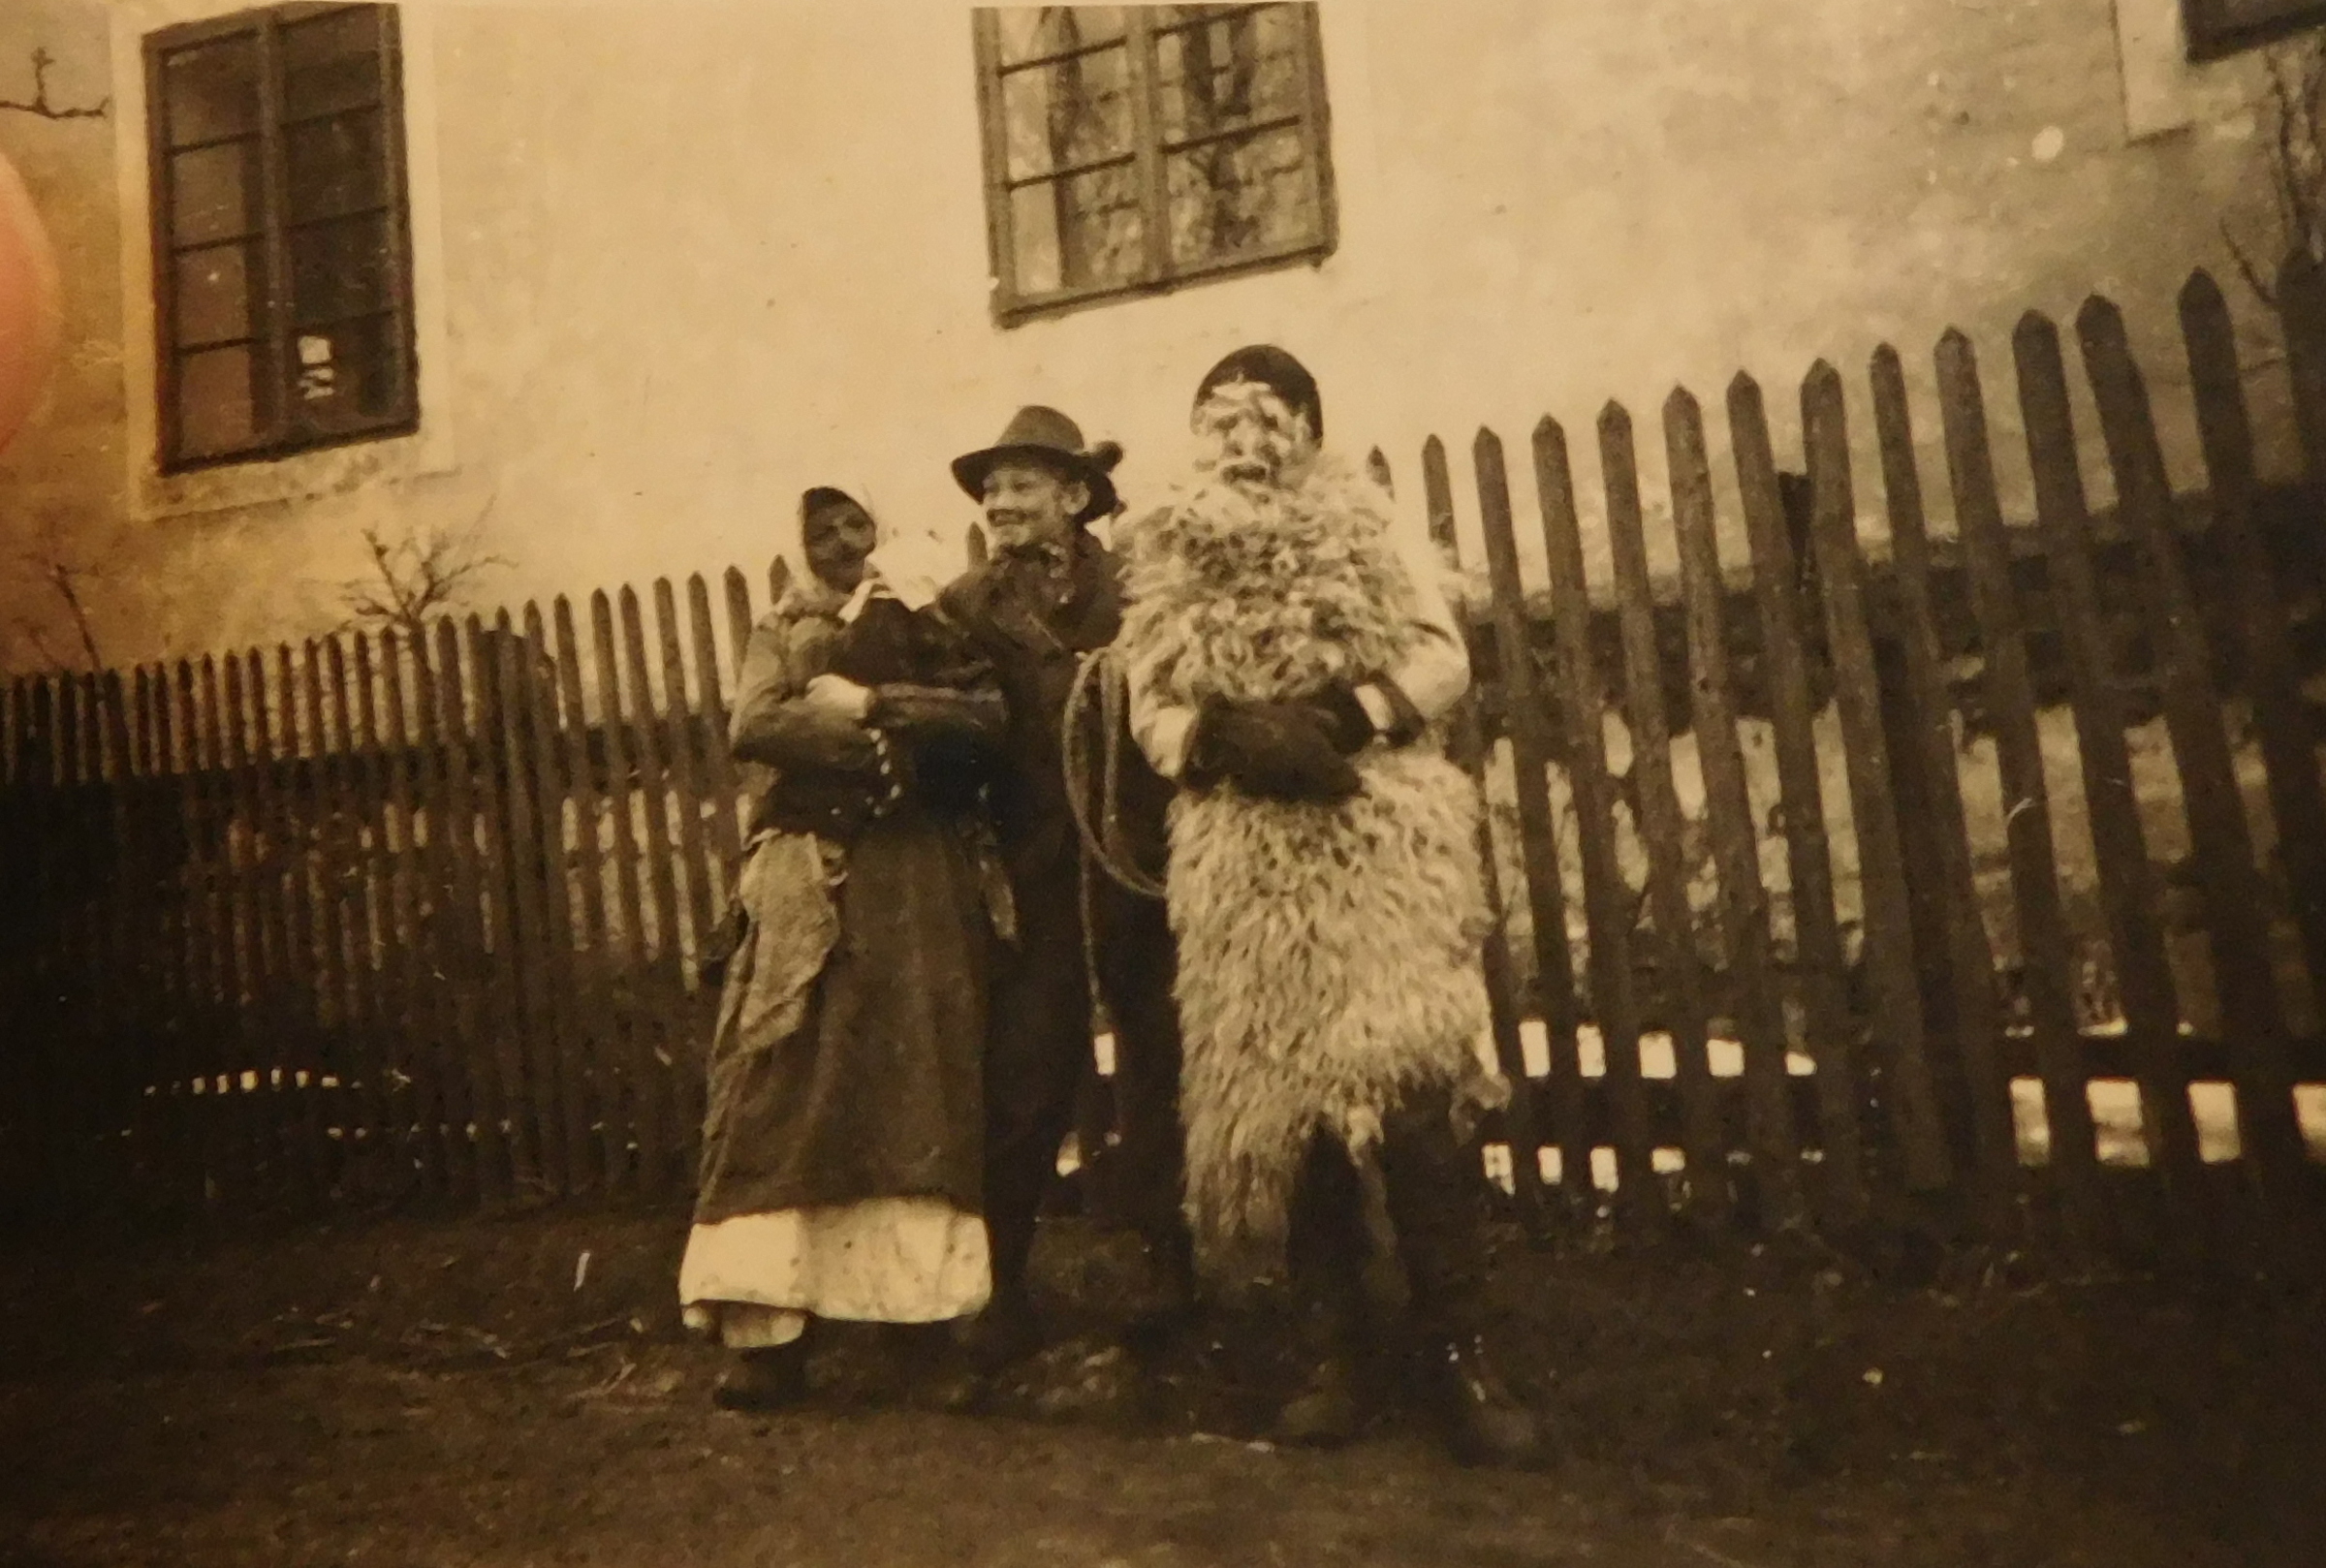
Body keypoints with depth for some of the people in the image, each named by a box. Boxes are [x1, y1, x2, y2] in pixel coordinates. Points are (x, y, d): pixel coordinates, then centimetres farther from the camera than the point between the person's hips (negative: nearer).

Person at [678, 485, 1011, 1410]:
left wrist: (868, 701, -10)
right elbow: (751, 728, -6)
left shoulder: (929, 619, 11)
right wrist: (901, 727, -8)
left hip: (922, 883, 0)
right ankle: (769, 1333, -4)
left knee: (921, 1089, -2)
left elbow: (987, 718, -6)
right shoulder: (783, 632, 15)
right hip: (813, 889, 1)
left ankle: (924, 1317, 7)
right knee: (786, 1093, -6)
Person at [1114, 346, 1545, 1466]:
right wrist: (1232, 734, -16)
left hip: (1384, 830, -1)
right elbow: (1150, 716, 5)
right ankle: (1337, 1350, 14)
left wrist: (1346, 713, -15)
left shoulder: (1370, 527, 11)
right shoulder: (1164, 561, 14)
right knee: (1283, 1088, 3)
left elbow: (1443, 658, 2)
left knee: (1415, 1073, -11)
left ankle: (1459, 1351, -1)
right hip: (1243, 855, 2)